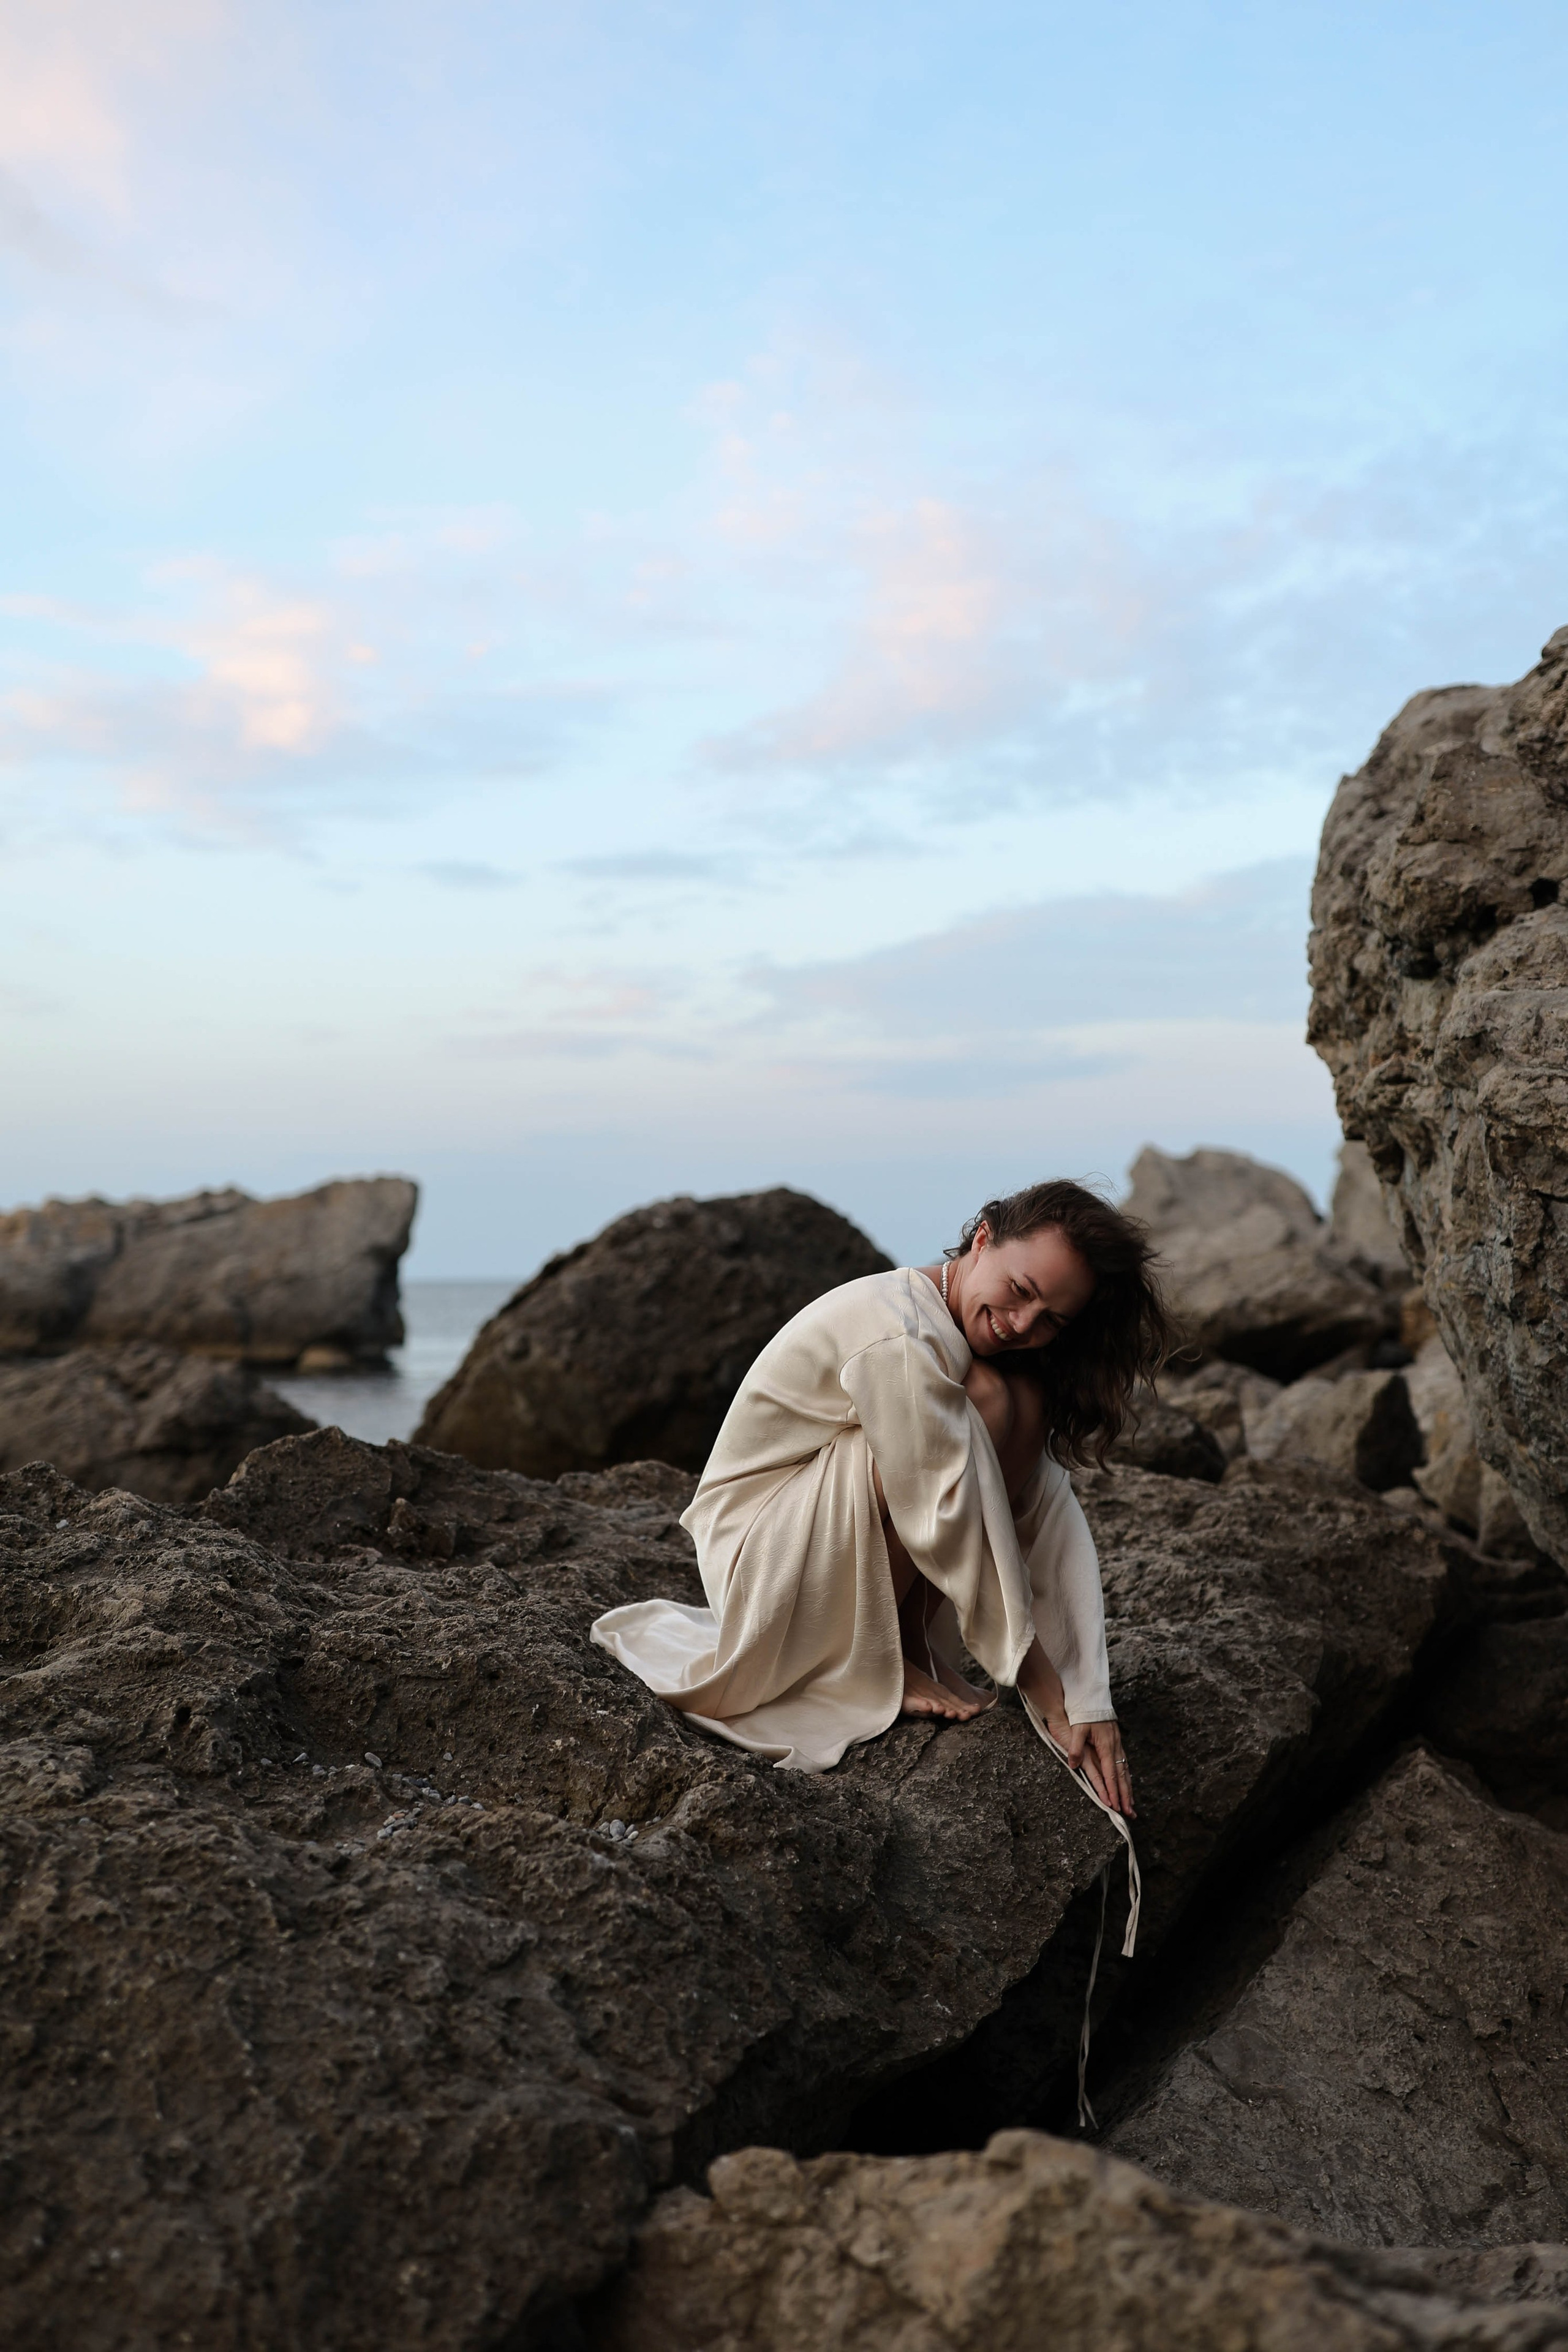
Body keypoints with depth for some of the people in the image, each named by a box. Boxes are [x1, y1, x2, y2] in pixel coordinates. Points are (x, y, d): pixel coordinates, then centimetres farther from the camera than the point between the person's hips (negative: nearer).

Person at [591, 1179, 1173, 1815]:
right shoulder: (899, 1338, -28)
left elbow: (1054, 1513, -10)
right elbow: (959, 1536, -28)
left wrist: (1089, 1702, -17)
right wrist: (1050, 1700, -22)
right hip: (759, 1554, -8)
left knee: (1029, 1402, -12)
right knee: (985, 1400, -28)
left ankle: (916, 1642, -7)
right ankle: (872, 1657, -12)